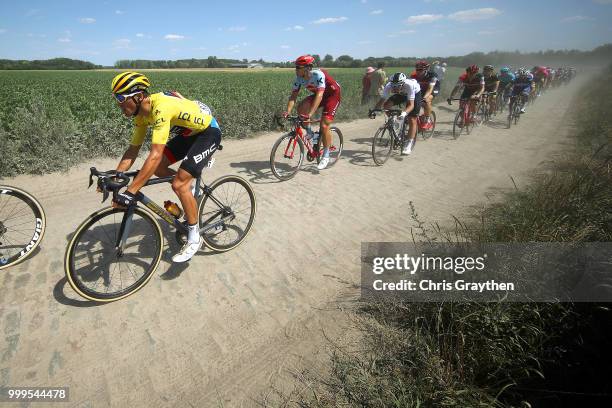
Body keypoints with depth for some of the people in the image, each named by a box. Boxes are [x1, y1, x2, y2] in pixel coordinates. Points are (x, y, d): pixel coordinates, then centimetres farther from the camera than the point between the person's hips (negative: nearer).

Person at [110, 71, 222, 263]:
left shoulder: (161, 108, -31)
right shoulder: (142, 113, -4)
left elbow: (155, 155, -38)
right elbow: (133, 150, 3)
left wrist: (130, 192, -38)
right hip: (189, 133, 9)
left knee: (178, 185, -18)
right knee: (157, 168, -2)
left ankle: (194, 237, -3)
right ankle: (188, 187, 24)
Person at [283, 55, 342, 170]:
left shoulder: (318, 75, -32)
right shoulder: (299, 78, -14)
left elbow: (319, 95, -42)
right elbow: (293, 95, -16)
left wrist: (310, 114, -52)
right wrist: (287, 111, -32)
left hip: (333, 95, -6)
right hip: (318, 94, 6)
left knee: (324, 126, -16)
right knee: (300, 108, -19)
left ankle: (326, 156, -2)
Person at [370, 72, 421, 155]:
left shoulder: (409, 85, -42)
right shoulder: (389, 86, -33)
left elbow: (411, 104, -44)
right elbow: (382, 100, -31)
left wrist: (404, 113, -62)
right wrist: (374, 110, -48)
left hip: (415, 93, -4)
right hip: (401, 94, 4)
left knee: (412, 120, -11)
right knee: (386, 105, -21)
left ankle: (409, 144, -3)